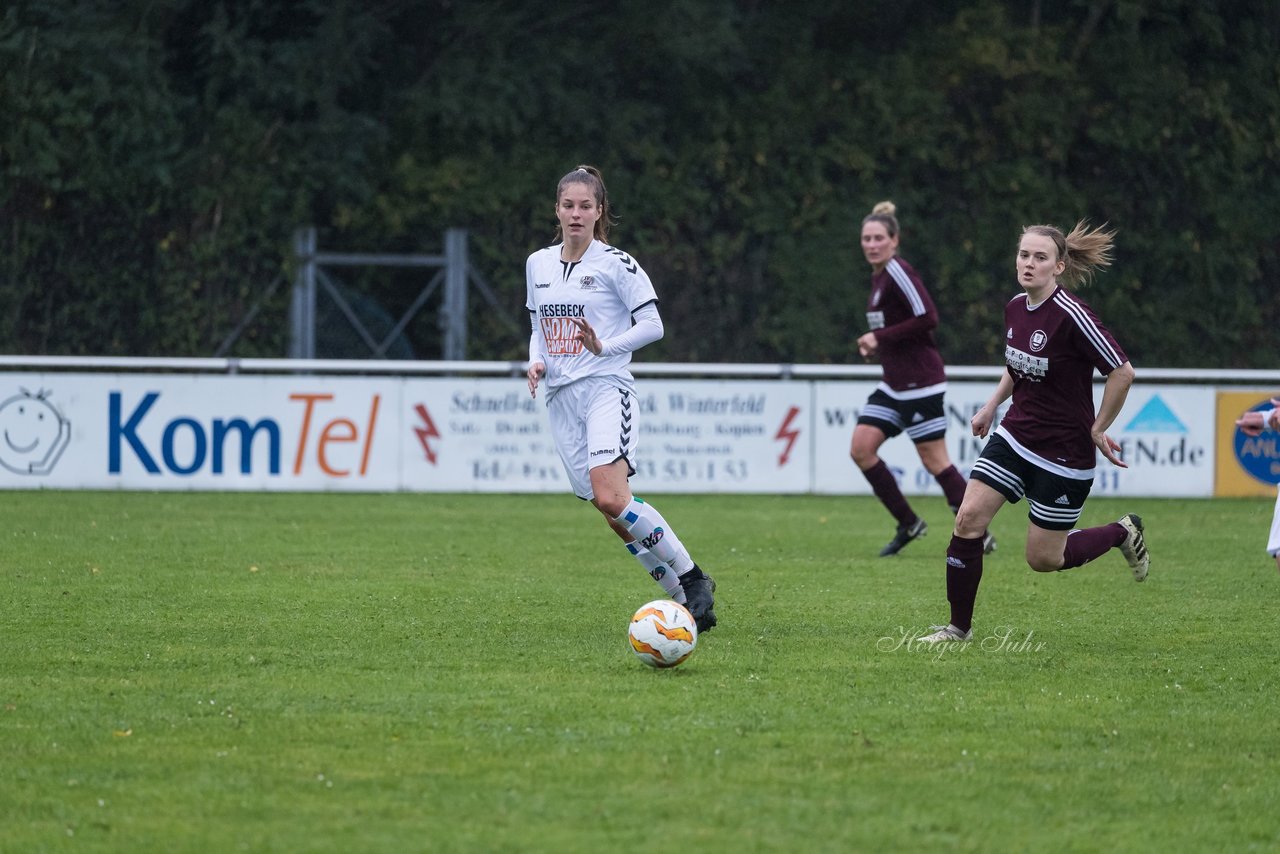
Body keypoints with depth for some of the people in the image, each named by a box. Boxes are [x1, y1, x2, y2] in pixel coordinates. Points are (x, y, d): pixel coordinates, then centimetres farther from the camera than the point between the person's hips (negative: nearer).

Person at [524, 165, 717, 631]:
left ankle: (693, 579, -12)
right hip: (561, 397, 6)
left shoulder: (616, 263, -5)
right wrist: (537, 362, 4)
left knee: (611, 498, -25)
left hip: (605, 387, -6)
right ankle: (684, 600, 10)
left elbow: (652, 324, -6)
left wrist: (604, 347, -19)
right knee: (616, 516, 1)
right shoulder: (537, 264, 14)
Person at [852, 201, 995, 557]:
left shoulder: (898, 271, -14)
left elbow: (927, 317, -23)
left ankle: (979, 536, 6)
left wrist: (881, 337, -18)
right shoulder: (880, 275, 13)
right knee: (860, 448, 1)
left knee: (934, 460, -4)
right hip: (894, 384, 9)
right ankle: (908, 524, 11)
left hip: (919, 381, -9)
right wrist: (875, 346, 6)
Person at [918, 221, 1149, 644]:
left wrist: (1098, 429, -11)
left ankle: (1123, 533, 29)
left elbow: (1122, 372, -18)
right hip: (1014, 437, 7)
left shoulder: (1071, 316, -23)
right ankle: (959, 627, 4)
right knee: (968, 520, -8)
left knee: (1043, 558, 2)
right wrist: (992, 406, 16)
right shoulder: (1015, 308, 1)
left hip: (1064, 452, -7)